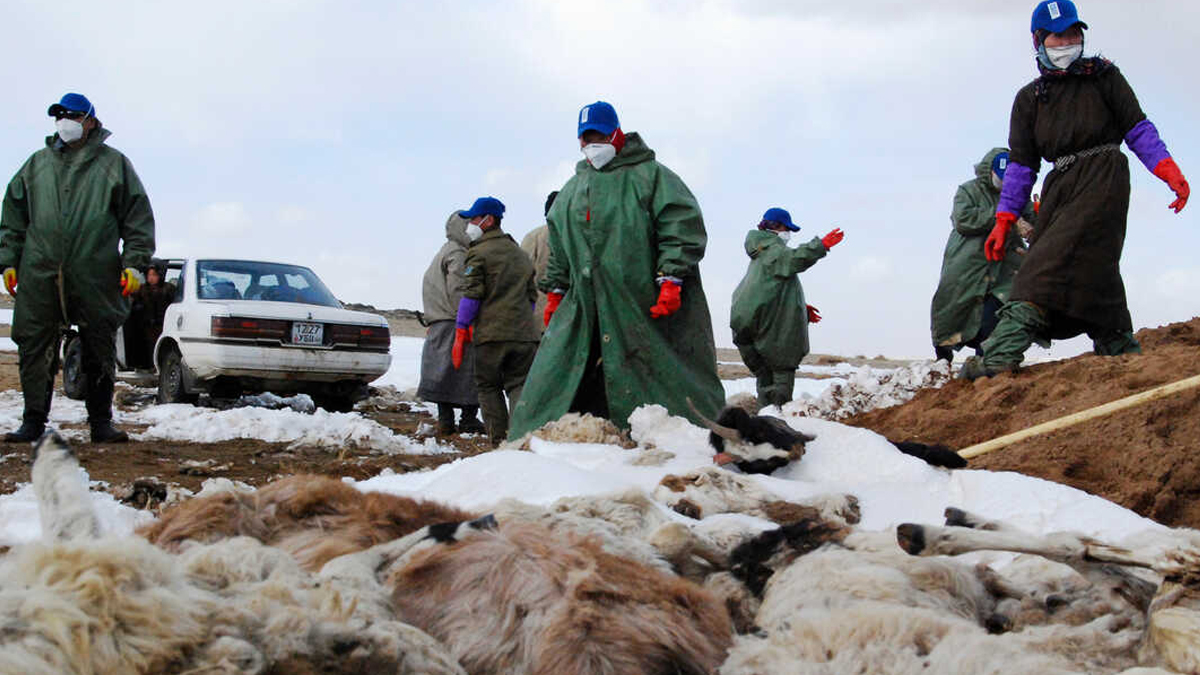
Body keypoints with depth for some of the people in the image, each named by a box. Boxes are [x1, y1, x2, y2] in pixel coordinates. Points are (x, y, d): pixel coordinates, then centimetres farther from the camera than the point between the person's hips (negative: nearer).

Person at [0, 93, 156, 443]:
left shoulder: (114, 164, 8)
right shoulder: (37, 165, 15)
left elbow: (138, 220, 6)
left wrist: (134, 264, -3)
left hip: (95, 279, -2)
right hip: (40, 275, 2)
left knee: (100, 352, 3)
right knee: (35, 349, 1)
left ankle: (101, 422, 12)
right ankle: (33, 420, 9)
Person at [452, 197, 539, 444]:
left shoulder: (479, 252, -2)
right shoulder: (522, 255, 20)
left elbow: (471, 295, -7)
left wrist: (460, 333, -4)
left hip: (491, 333, -5)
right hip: (524, 333, 5)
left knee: (488, 386, 6)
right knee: (519, 384, 5)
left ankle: (499, 439, 0)